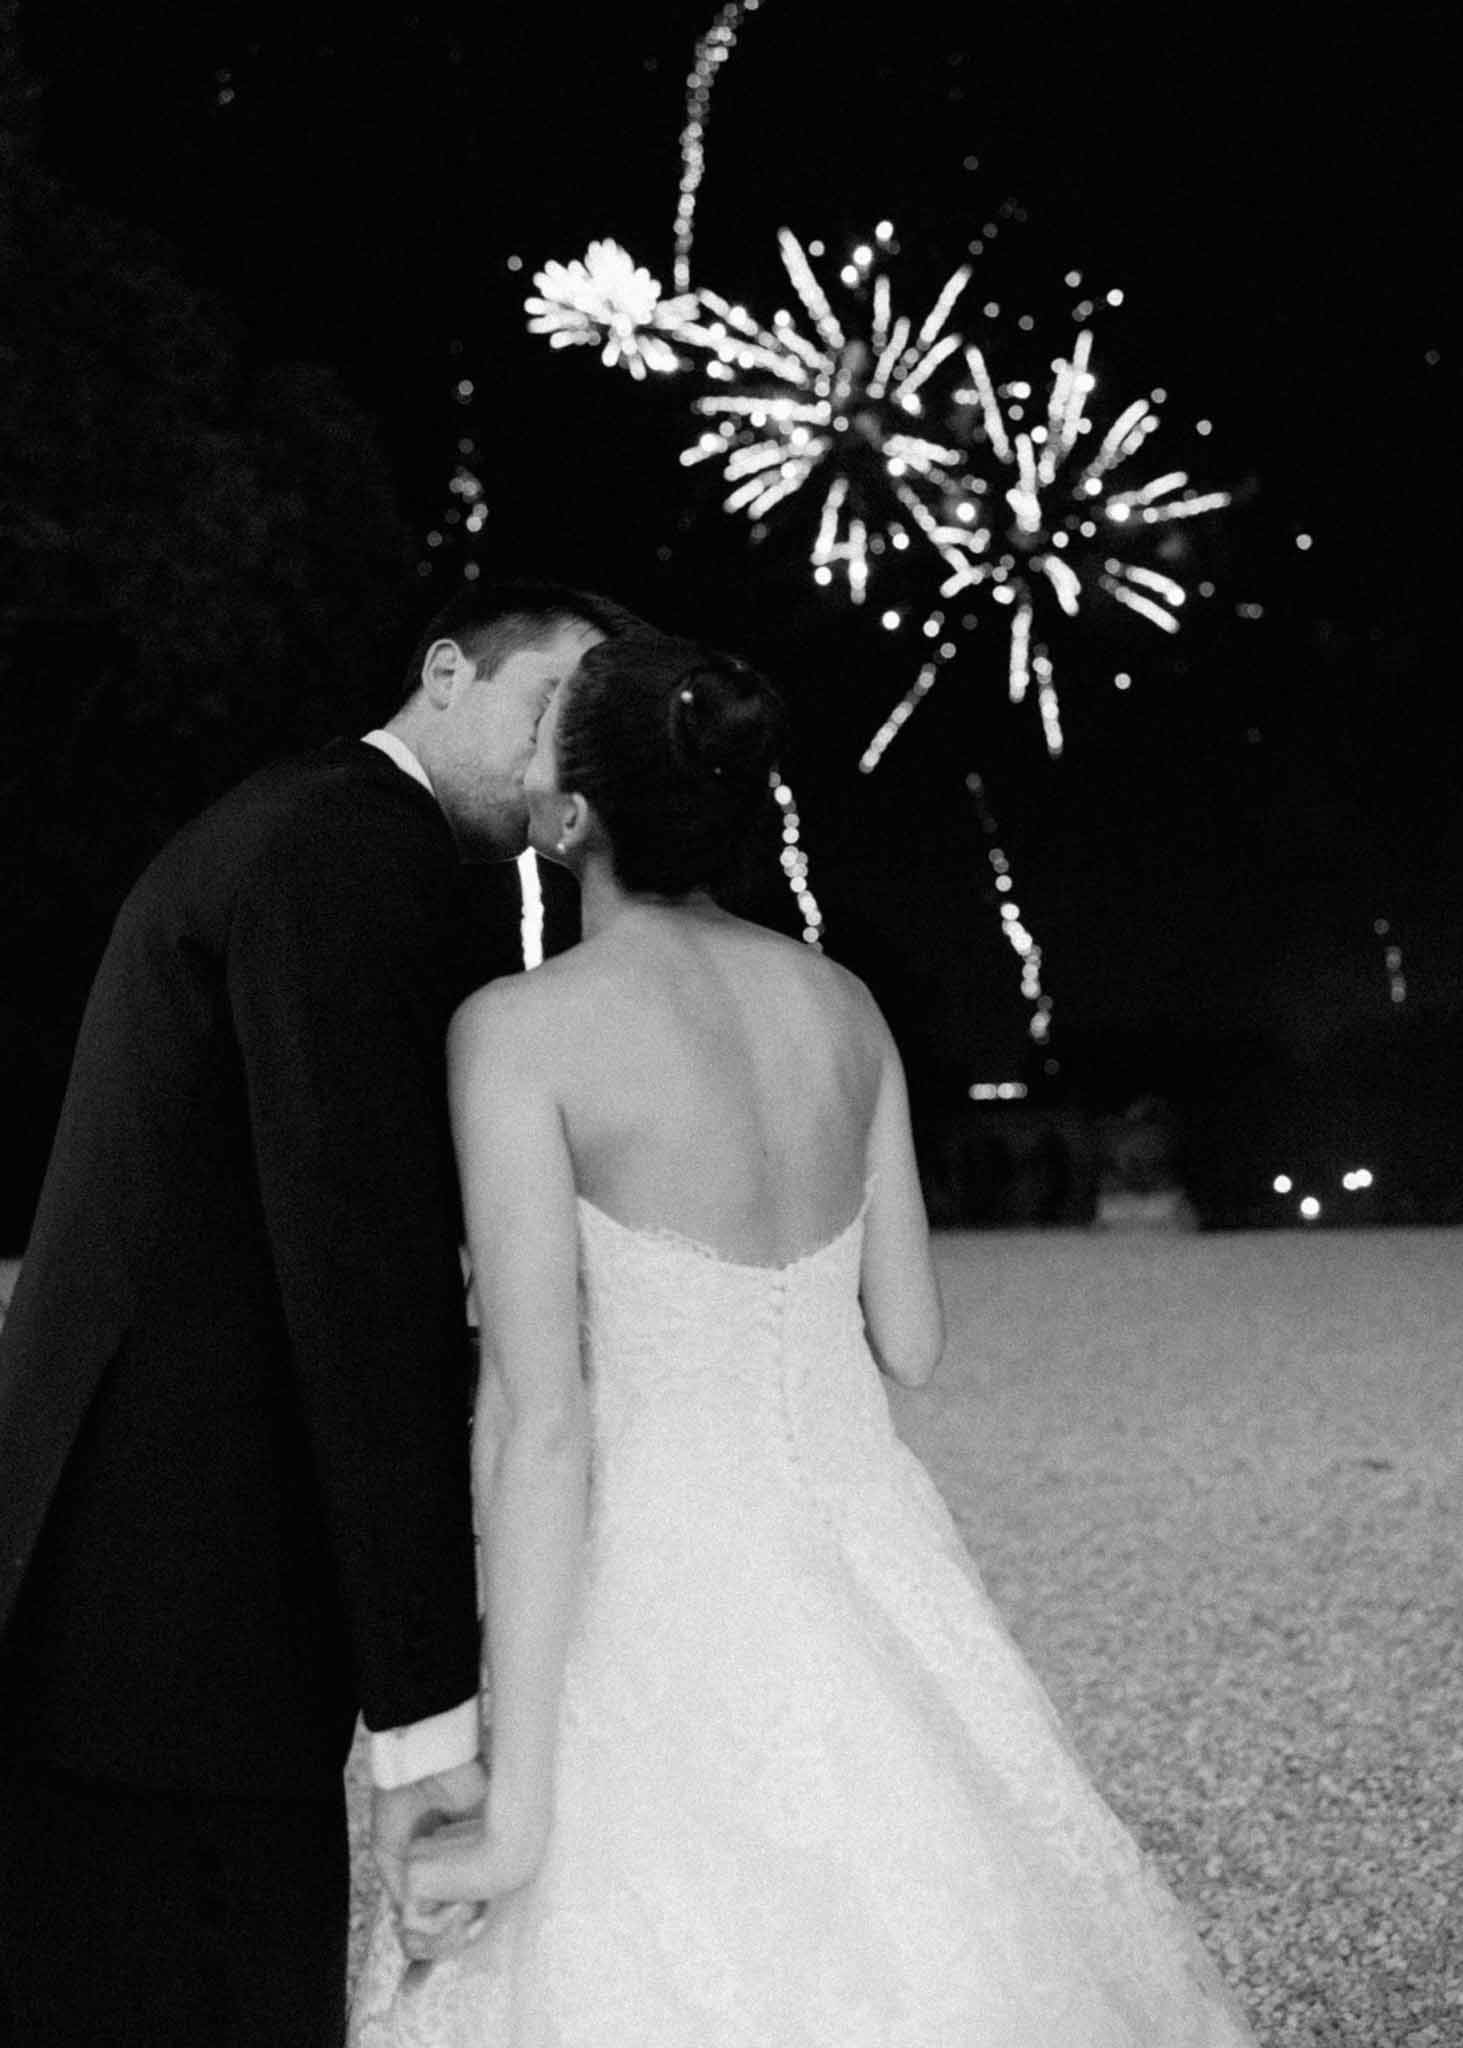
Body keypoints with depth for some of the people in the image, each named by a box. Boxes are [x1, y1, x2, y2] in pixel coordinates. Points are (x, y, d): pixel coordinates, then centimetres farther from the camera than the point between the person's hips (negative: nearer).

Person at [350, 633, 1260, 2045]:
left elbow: (539, 1421, -17)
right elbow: (912, 1342, 10)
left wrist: (511, 1808, -16)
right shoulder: (842, 1005, 5)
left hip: (662, 1605, -6)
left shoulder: (522, 1030, -12)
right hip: (872, 1573, 6)